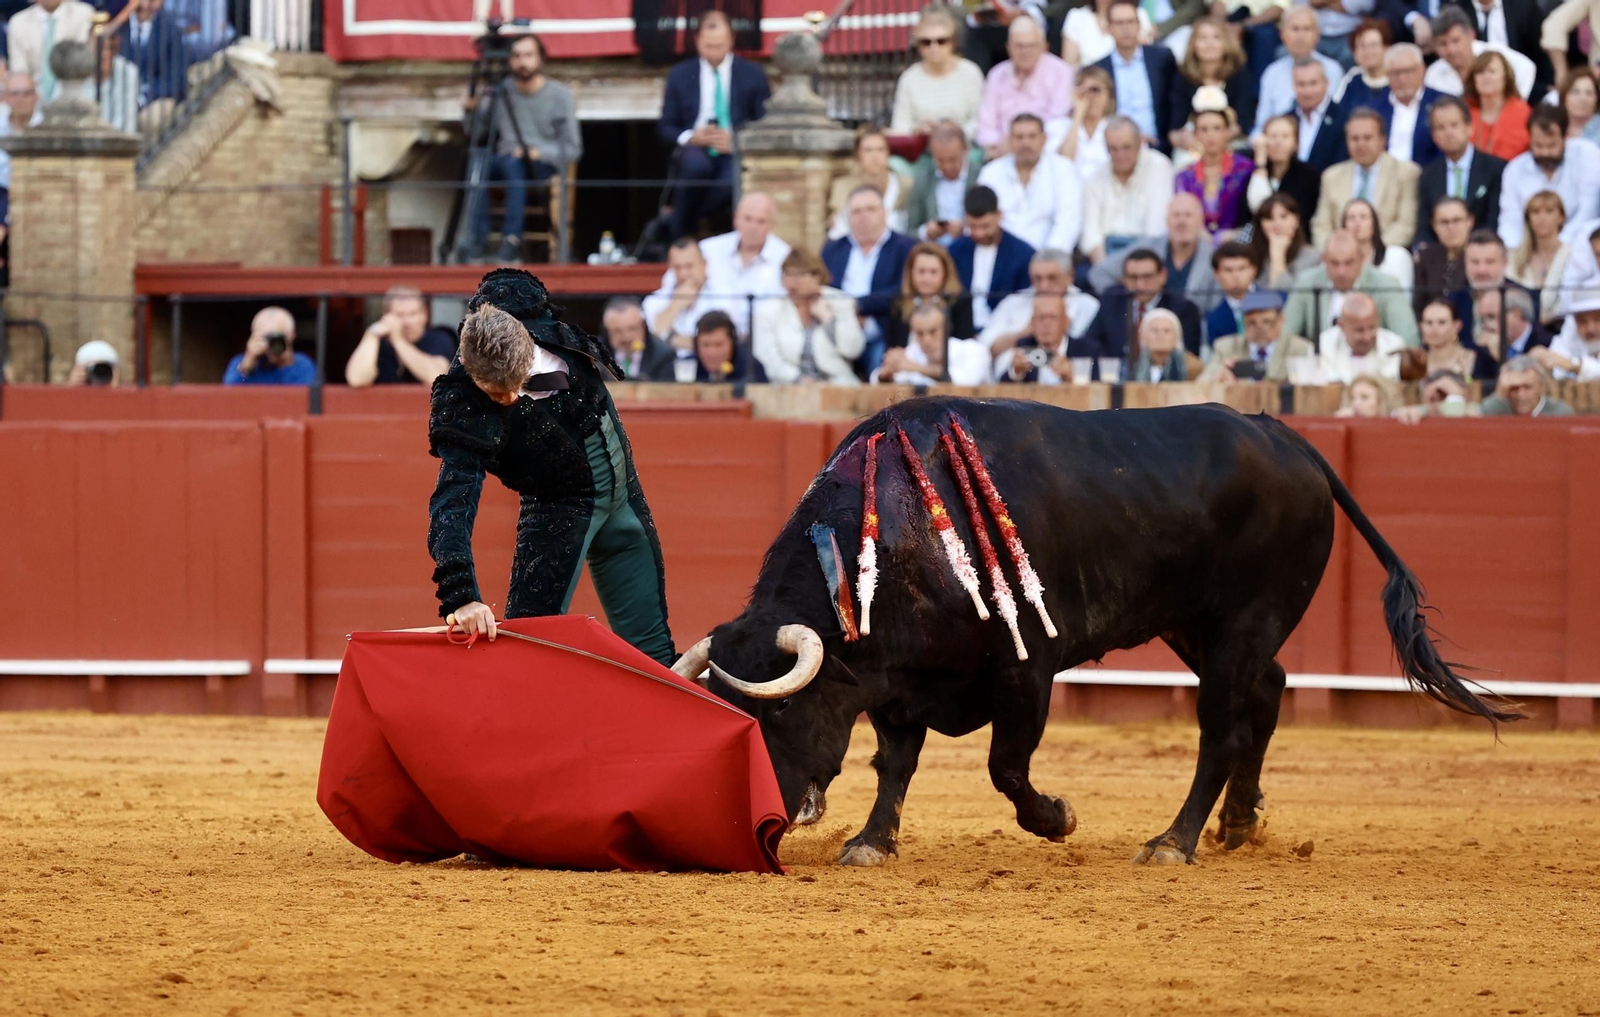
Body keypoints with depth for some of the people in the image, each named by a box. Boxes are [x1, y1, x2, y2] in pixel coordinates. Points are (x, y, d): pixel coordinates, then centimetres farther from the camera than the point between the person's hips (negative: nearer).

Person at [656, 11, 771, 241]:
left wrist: (737, 140, -13)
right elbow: (665, 128, 10)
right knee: (696, 164, -39)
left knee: (732, 181, -38)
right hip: (694, 149, 1)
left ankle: (671, 226, -22)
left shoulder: (752, 75, 8)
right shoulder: (679, 76, 10)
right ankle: (679, 229, -19)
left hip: (733, 153, -1)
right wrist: (690, 137, -11)